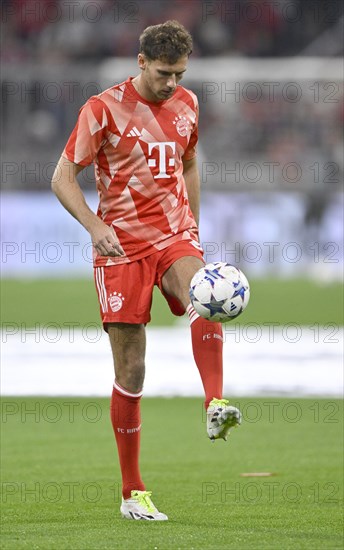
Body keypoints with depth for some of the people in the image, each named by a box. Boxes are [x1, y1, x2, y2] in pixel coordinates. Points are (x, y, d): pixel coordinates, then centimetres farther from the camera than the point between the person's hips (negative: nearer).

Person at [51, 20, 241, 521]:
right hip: (121, 247, -3)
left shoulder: (186, 104, 8)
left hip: (175, 236, 3)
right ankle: (133, 494, 8)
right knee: (131, 373, -1)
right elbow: (63, 177, -6)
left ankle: (215, 407, -48)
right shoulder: (104, 109, -6)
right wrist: (96, 227, -21)